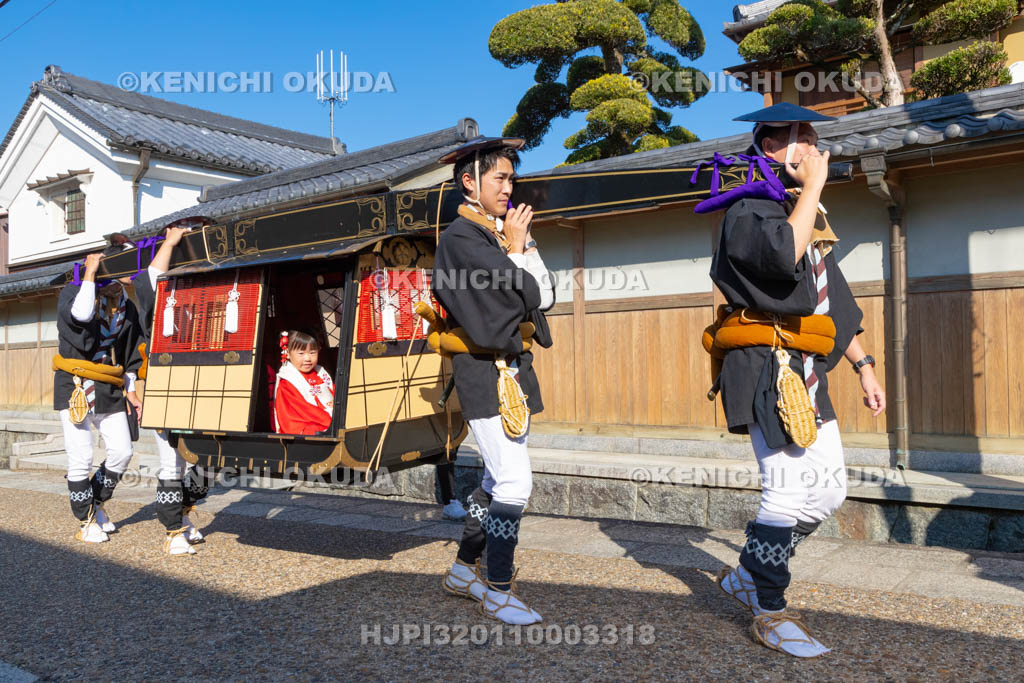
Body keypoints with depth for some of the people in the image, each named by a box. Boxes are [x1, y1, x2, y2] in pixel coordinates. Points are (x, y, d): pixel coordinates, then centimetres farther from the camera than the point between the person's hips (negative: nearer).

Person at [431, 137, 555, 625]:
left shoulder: (502, 233, 17)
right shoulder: (461, 236, -10)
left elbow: (543, 296, 10)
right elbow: (517, 295, -19)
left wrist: (522, 246, 1)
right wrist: (516, 247, -5)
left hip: (513, 368, 9)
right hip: (486, 371, -9)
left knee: (498, 477, 15)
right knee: (515, 481, -11)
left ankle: (465, 569, 28)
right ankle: (498, 589, 2)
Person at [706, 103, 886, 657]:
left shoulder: (809, 216, 22)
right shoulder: (748, 209, -6)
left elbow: (835, 303, 25)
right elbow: (783, 254, -29)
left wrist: (863, 364, 21)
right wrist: (814, 184, -16)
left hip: (807, 373, 9)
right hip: (767, 367, -9)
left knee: (829, 491, 10)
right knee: (786, 490, -9)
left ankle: (748, 572, 25)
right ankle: (769, 612, 7)